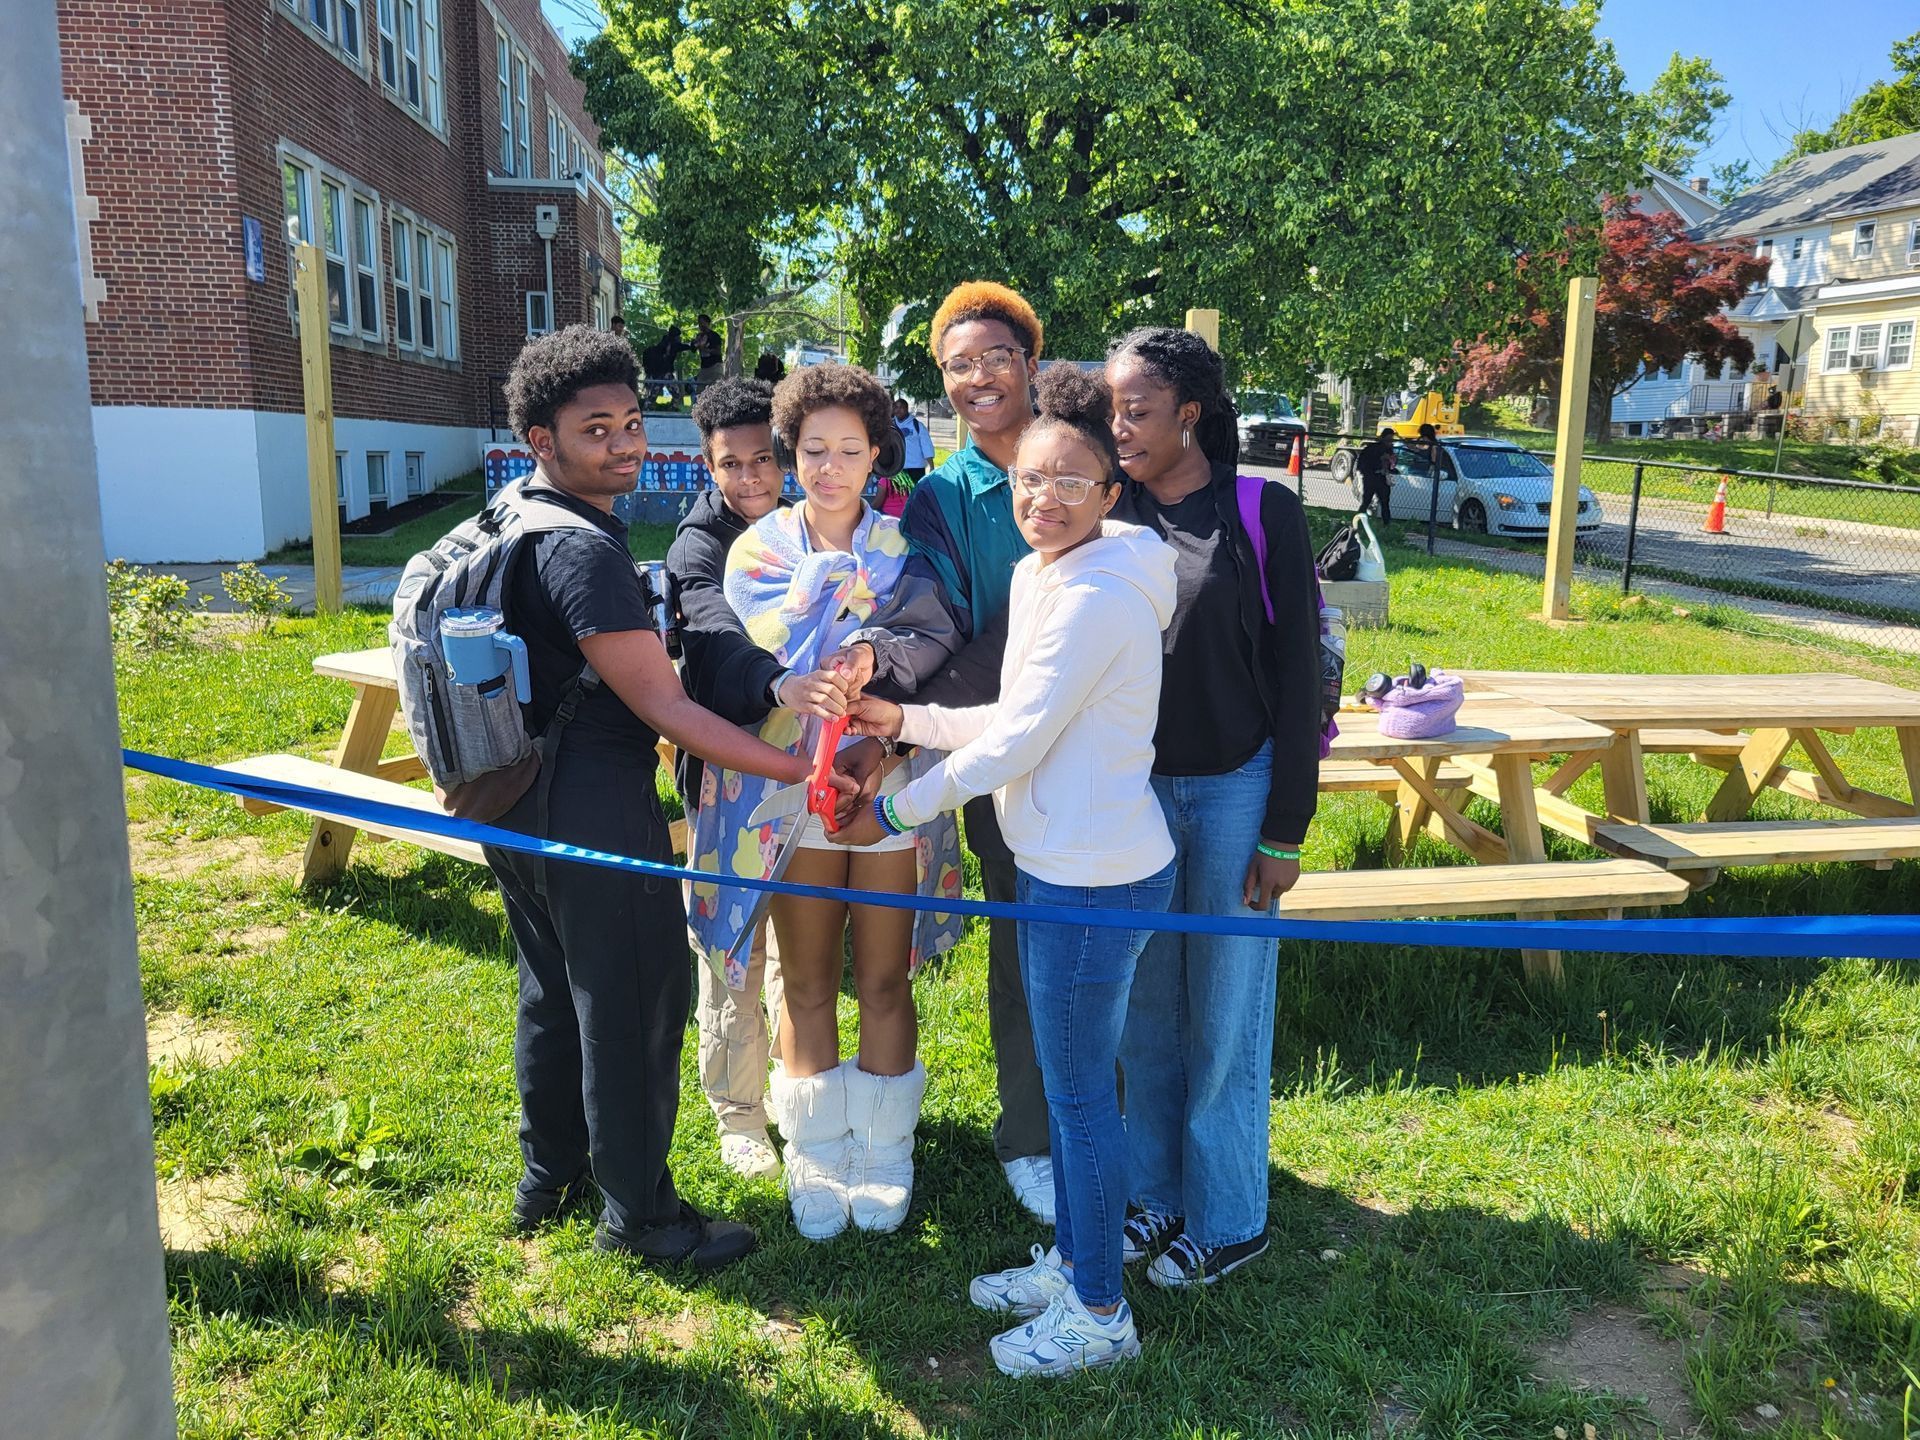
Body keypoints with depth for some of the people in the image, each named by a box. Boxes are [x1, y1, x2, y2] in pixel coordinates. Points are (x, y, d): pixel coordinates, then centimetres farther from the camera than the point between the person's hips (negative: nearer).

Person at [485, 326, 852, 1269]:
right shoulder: (582, 549, -23)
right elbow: (665, 706, -24)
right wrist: (798, 768, -23)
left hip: (521, 800, 10)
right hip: (593, 810, -10)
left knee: (552, 991, 23)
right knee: (632, 1006, 4)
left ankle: (548, 1175, 40)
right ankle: (638, 1211, 19)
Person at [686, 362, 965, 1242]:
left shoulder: (904, 546, 4)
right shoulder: (759, 550, 4)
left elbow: (937, 641, -10)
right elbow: (775, 655, -7)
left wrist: (875, 657, -27)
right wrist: (875, 616, -15)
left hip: (889, 779, 0)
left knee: (884, 980, 7)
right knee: (807, 984, 8)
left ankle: (883, 1157, 23)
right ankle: (816, 1162, 24)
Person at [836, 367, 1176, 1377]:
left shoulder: (1095, 598, -21)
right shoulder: (1043, 578, 10)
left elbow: (1012, 745, -18)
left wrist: (894, 815, -9)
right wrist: (904, 720, 11)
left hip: (1093, 878, -10)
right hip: (1069, 867, 10)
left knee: (1079, 1094, 5)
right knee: (1069, 1081, 21)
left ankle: (1099, 1314, 24)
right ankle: (1069, 1263, 40)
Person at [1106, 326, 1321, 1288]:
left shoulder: (1264, 513, -8)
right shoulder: (1109, 517, 1)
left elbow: (1298, 677, -6)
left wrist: (1284, 835, -8)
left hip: (1236, 790, -3)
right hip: (1133, 787, 4)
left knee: (1225, 1012, 7)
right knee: (1147, 1009, 12)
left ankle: (1226, 1221, 24)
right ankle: (1156, 1195, 29)